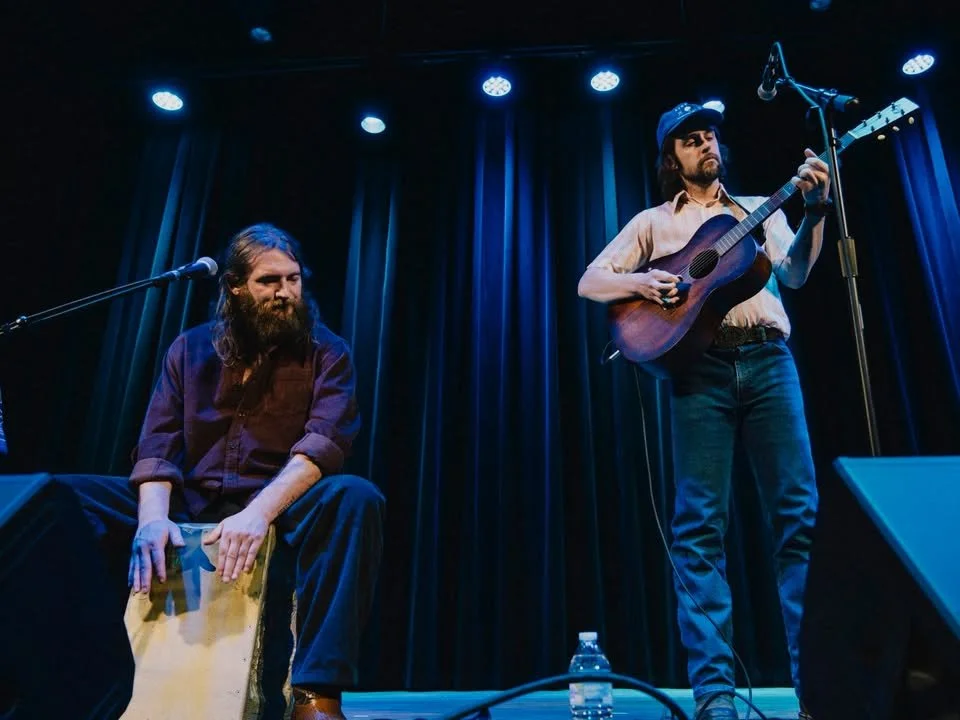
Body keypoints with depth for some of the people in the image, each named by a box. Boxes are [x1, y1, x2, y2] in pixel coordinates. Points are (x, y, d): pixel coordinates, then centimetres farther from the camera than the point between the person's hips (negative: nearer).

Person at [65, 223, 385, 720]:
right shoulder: (191, 349, 9)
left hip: (278, 512, -2)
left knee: (357, 498, -34)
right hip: (188, 509, 3)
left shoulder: (324, 352, 0)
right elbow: (156, 445, 1)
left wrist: (260, 511, -32)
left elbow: (325, 442, -15)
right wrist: (153, 516, -20)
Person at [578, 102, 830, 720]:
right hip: (701, 369, -2)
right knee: (701, 525, -7)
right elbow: (589, 281, 12)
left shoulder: (759, 209, 23)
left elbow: (794, 273, 5)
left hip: (768, 360, 2)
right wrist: (639, 282, -8)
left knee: (801, 514, -5)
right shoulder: (653, 222, 20)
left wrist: (815, 213, -11)